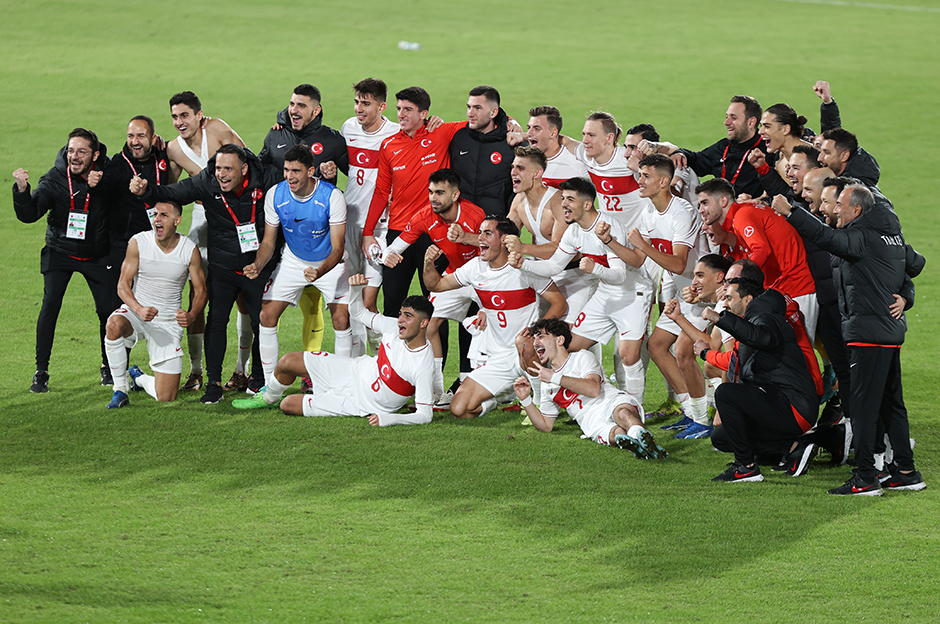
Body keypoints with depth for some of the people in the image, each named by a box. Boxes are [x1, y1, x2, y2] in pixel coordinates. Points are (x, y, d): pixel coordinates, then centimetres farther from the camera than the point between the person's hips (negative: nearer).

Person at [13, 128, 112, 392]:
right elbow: (29, 215, -25)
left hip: (97, 254, 2)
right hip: (60, 250, -2)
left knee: (109, 310, -1)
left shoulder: (108, 171, -14)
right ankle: (41, 372, -6)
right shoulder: (55, 179, -19)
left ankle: (108, 367, 22)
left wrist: (99, 185, -22)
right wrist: (22, 190, -45)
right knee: (50, 306, -15)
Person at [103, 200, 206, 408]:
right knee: (114, 325, -40)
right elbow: (123, 286, -7)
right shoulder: (138, 243, -9)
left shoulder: (190, 250, -7)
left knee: (166, 398, -5)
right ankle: (120, 390, -23)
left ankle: (139, 377, 32)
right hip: (135, 311, -1)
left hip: (168, 323, 1)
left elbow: (200, 291, 2)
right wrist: (139, 310, -27)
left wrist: (191, 315, -20)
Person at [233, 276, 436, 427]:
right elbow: (358, 312, 6)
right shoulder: (395, 327, -11)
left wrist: (387, 418, -40)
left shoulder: (424, 366, -30)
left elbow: (425, 415, -28)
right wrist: (356, 288, -15)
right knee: (287, 362, 1)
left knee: (288, 405, -8)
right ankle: (269, 397, 34)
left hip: (360, 403, -6)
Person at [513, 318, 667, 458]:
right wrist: (526, 400, 17)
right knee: (617, 433, -34)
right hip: (592, 422, 3)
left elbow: (594, 389, -8)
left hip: (612, 401, -3)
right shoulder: (547, 386, 29)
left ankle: (639, 432, -71)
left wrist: (555, 378, -3)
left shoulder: (582, 357, 13)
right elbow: (545, 425, 32)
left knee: (622, 412, -41)